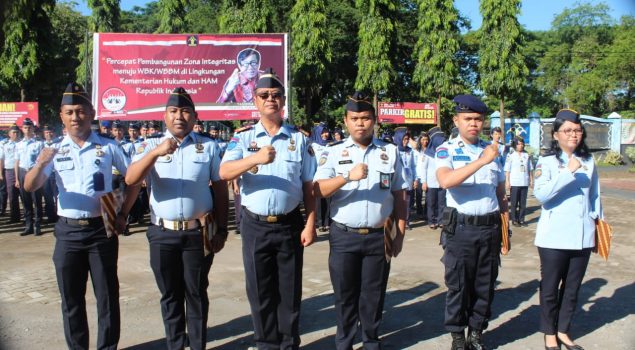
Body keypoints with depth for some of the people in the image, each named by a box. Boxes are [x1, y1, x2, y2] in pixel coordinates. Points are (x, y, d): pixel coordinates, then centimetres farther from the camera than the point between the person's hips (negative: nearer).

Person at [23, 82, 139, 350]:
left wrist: (123, 214, -2)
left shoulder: (108, 147, 0)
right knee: (71, 298, 11)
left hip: (101, 229, -2)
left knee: (107, 295, 6)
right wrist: (41, 164, -25)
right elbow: (29, 187, -5)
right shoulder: (54, 151, 4)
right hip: (67, 232, 2)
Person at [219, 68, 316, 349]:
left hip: (289, 225, 0)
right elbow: (224, 173, -15)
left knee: (289, 291, 9)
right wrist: (256, 159, -32)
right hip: (255, 225, 0)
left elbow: (309, 186, 4)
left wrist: (310, 224, -2)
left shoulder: (299, 138, 4)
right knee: (260, 291, 10)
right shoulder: (243, 137, 1)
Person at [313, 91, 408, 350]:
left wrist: (400, 234, 4)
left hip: (379, 236, 1)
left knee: (373, 295, 10)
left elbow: (400, 196, 8)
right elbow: (319, 191, -11)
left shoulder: (390, 152, 5)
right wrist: (348, 176, -26)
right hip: (343, 236, -1)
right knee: (345, 294, 9)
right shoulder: (333, 152, 1)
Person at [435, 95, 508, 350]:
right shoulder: (446, 151, -4)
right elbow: (446, 181, -25)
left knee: (485, 284, 12)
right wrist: (481, 161, -28)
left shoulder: (493, 150, 11)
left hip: (490, 227, 4)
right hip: (461, 228, -4)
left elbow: (500, 192, 18)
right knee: (458, 284, 5)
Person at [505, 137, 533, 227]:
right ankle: (514, 220, 9)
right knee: (514, 202, 2)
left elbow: (530, 169, 14)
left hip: (525, 183, 3)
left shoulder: (527, 155, 9)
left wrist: (531, 180, 11)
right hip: (514, 183, -3)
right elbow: (507, 170, -4)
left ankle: (521, 219, 16)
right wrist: (507, 182, -9)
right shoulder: (510, 155, -2)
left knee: (523, 202, 7)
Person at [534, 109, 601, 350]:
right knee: (550, 288, 7)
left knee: (572, 288, 14)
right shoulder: (547, 163, -5)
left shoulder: (588, 162, 8)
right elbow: (541, 194, -20)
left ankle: (563, 331, 29)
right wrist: (568, 172, -25)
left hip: (583, 237, 4)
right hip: (554, 237, -4)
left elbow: (595, 196, 18)